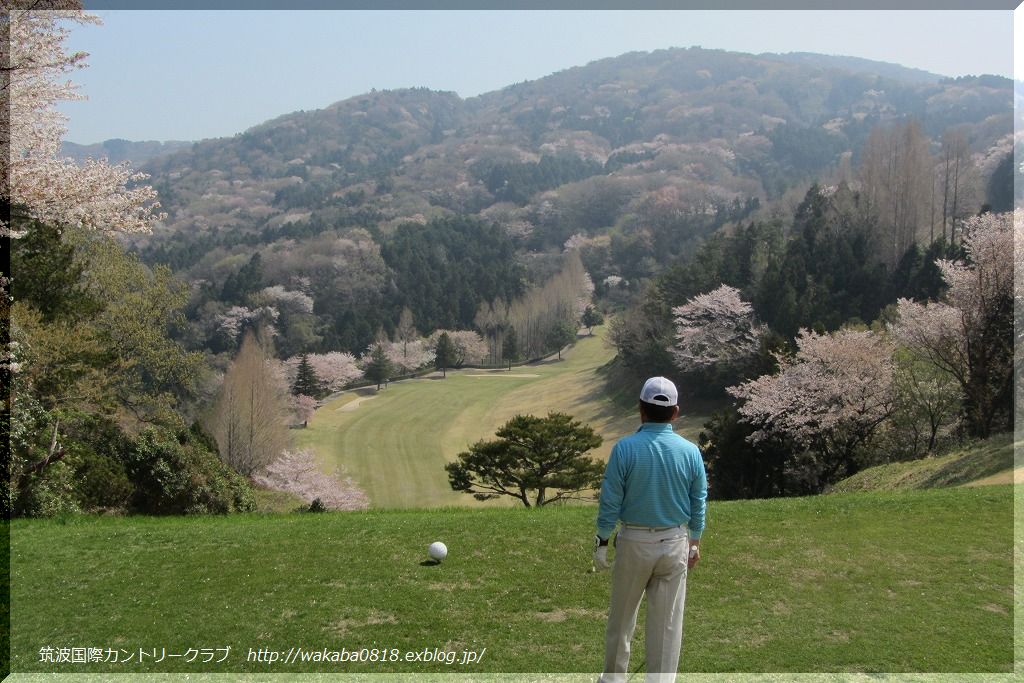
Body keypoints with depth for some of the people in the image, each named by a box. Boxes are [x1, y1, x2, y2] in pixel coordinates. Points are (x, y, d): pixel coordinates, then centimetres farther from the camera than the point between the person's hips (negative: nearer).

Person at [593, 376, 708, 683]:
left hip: (634, 542, -1)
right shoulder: (691, 451, -7)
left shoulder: (625, 448, -15)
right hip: (675, 543, 2)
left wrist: (602, 541, 0)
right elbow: (699, 503, 2)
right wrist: (695, 541, 15)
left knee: (622, 615, 15)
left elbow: (610, 501, -11)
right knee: (667, 621, 9)